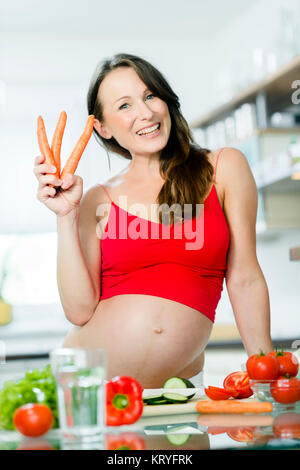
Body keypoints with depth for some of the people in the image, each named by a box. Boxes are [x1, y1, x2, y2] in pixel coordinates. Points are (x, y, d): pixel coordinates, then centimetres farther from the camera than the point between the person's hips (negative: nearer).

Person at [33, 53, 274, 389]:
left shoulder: (224, 168, 4)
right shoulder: (99, 200, 5)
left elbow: (245, 280, 5)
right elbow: (80, 310, -1)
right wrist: (67, 217, -6)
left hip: (177, 384, 0)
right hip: (90, 384, 0)